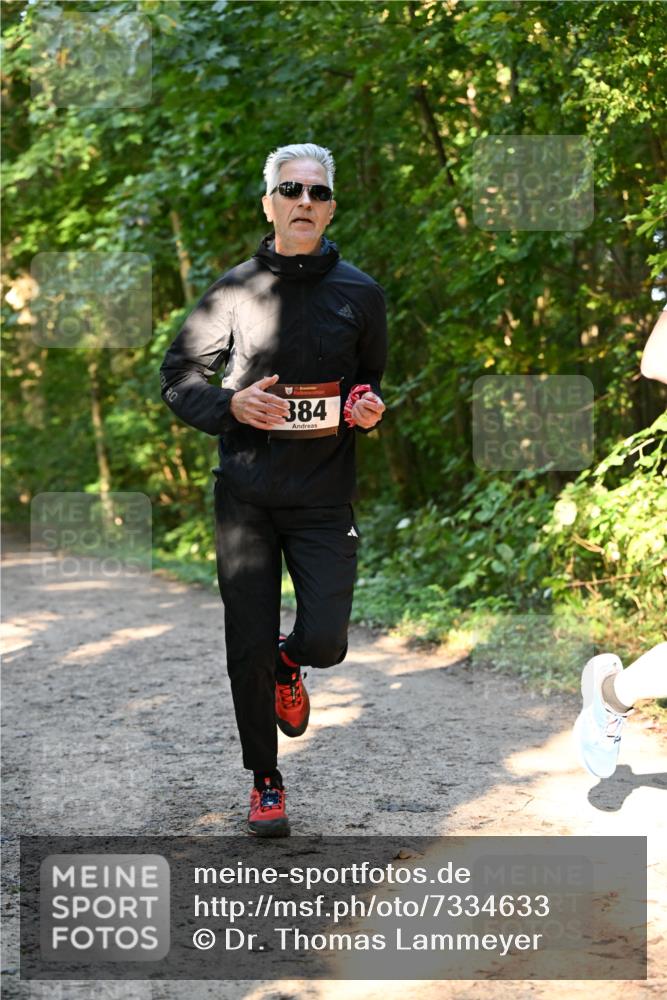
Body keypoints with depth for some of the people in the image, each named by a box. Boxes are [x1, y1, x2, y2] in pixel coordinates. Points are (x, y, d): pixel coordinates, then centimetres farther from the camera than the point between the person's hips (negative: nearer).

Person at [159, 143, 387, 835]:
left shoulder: (360, 294, 4)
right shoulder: (234, 290, 1)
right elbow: (176, 380, 5)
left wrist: (369, 410, -4)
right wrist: (231, 405, -14)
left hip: (324, 498, 1)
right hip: (245, 497, 0)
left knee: (325, 641, -10)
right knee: (247, 651, 2)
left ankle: (289, 663, 29)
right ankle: (265, 782, 23)